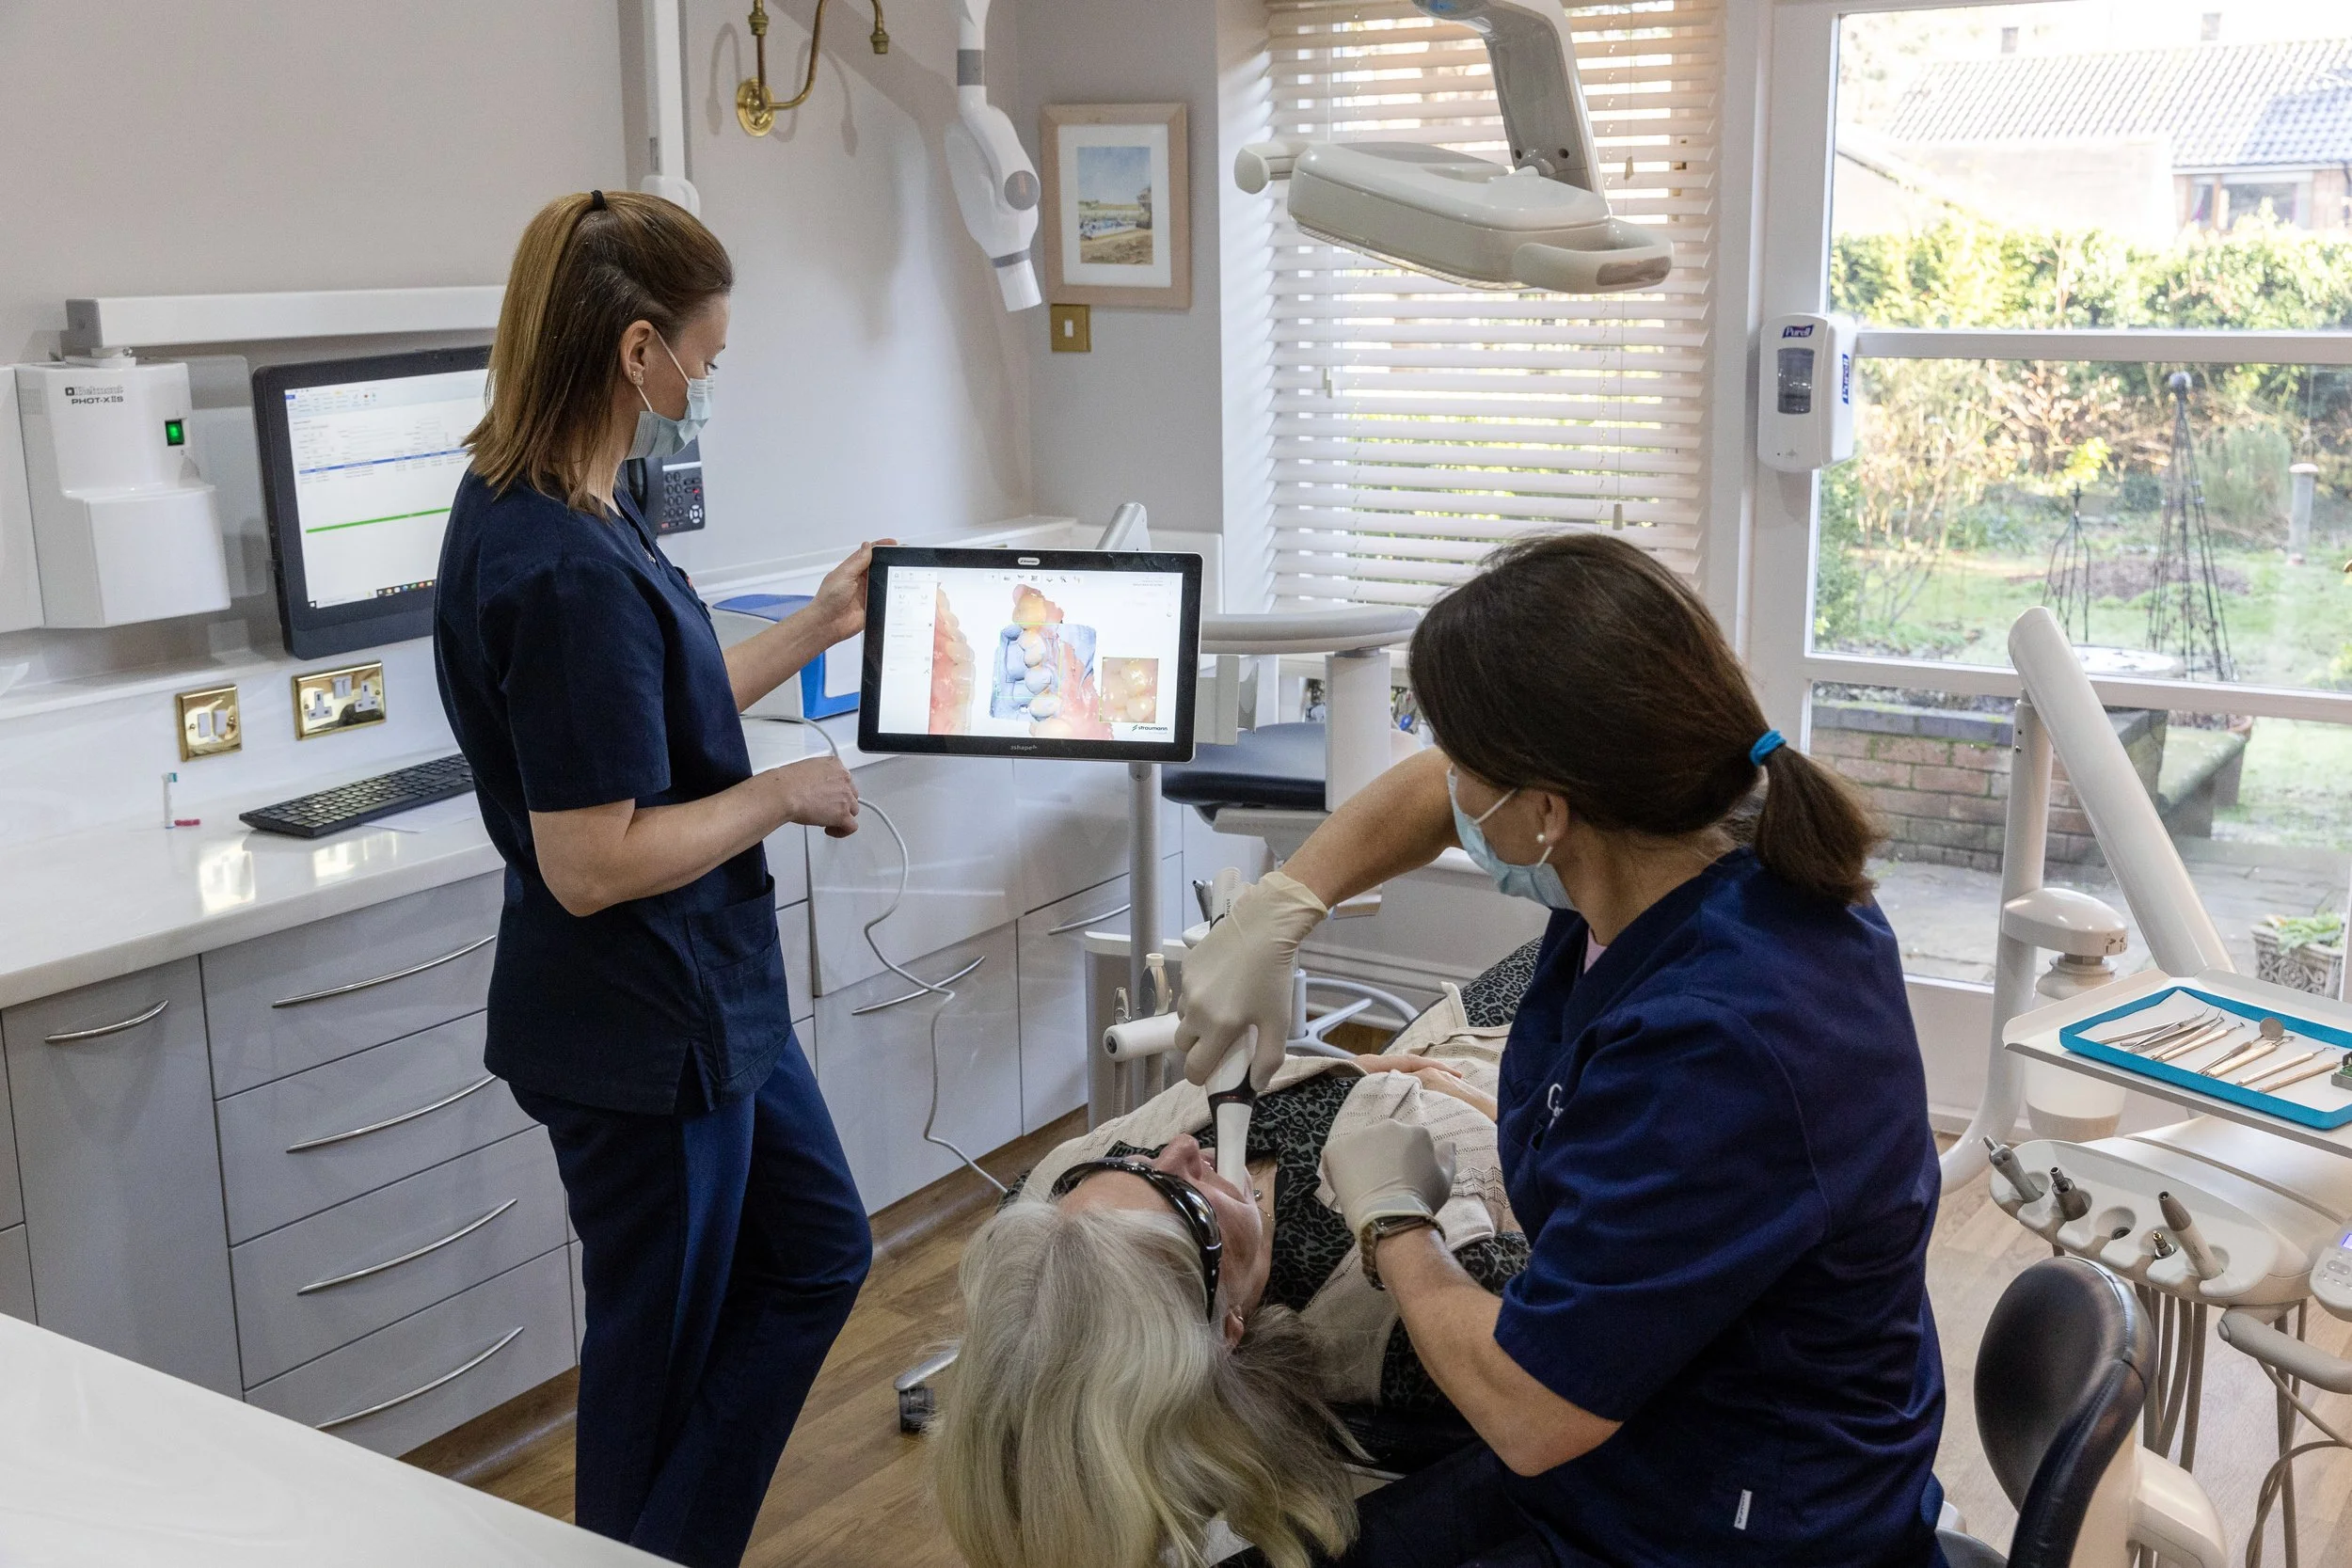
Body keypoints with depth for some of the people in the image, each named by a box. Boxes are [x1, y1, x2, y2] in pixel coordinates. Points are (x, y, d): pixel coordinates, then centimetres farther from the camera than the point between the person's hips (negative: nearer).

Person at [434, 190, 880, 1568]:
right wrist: (786, 795, -16)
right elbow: (592, 863, -28)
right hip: (641, 1029, -10)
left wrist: (813, 631, 17)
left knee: (817, 1251, 23)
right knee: (666, 1348, 11)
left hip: (701, 999, 10)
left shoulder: (531, 507, 2)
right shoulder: (570, 571, -28)